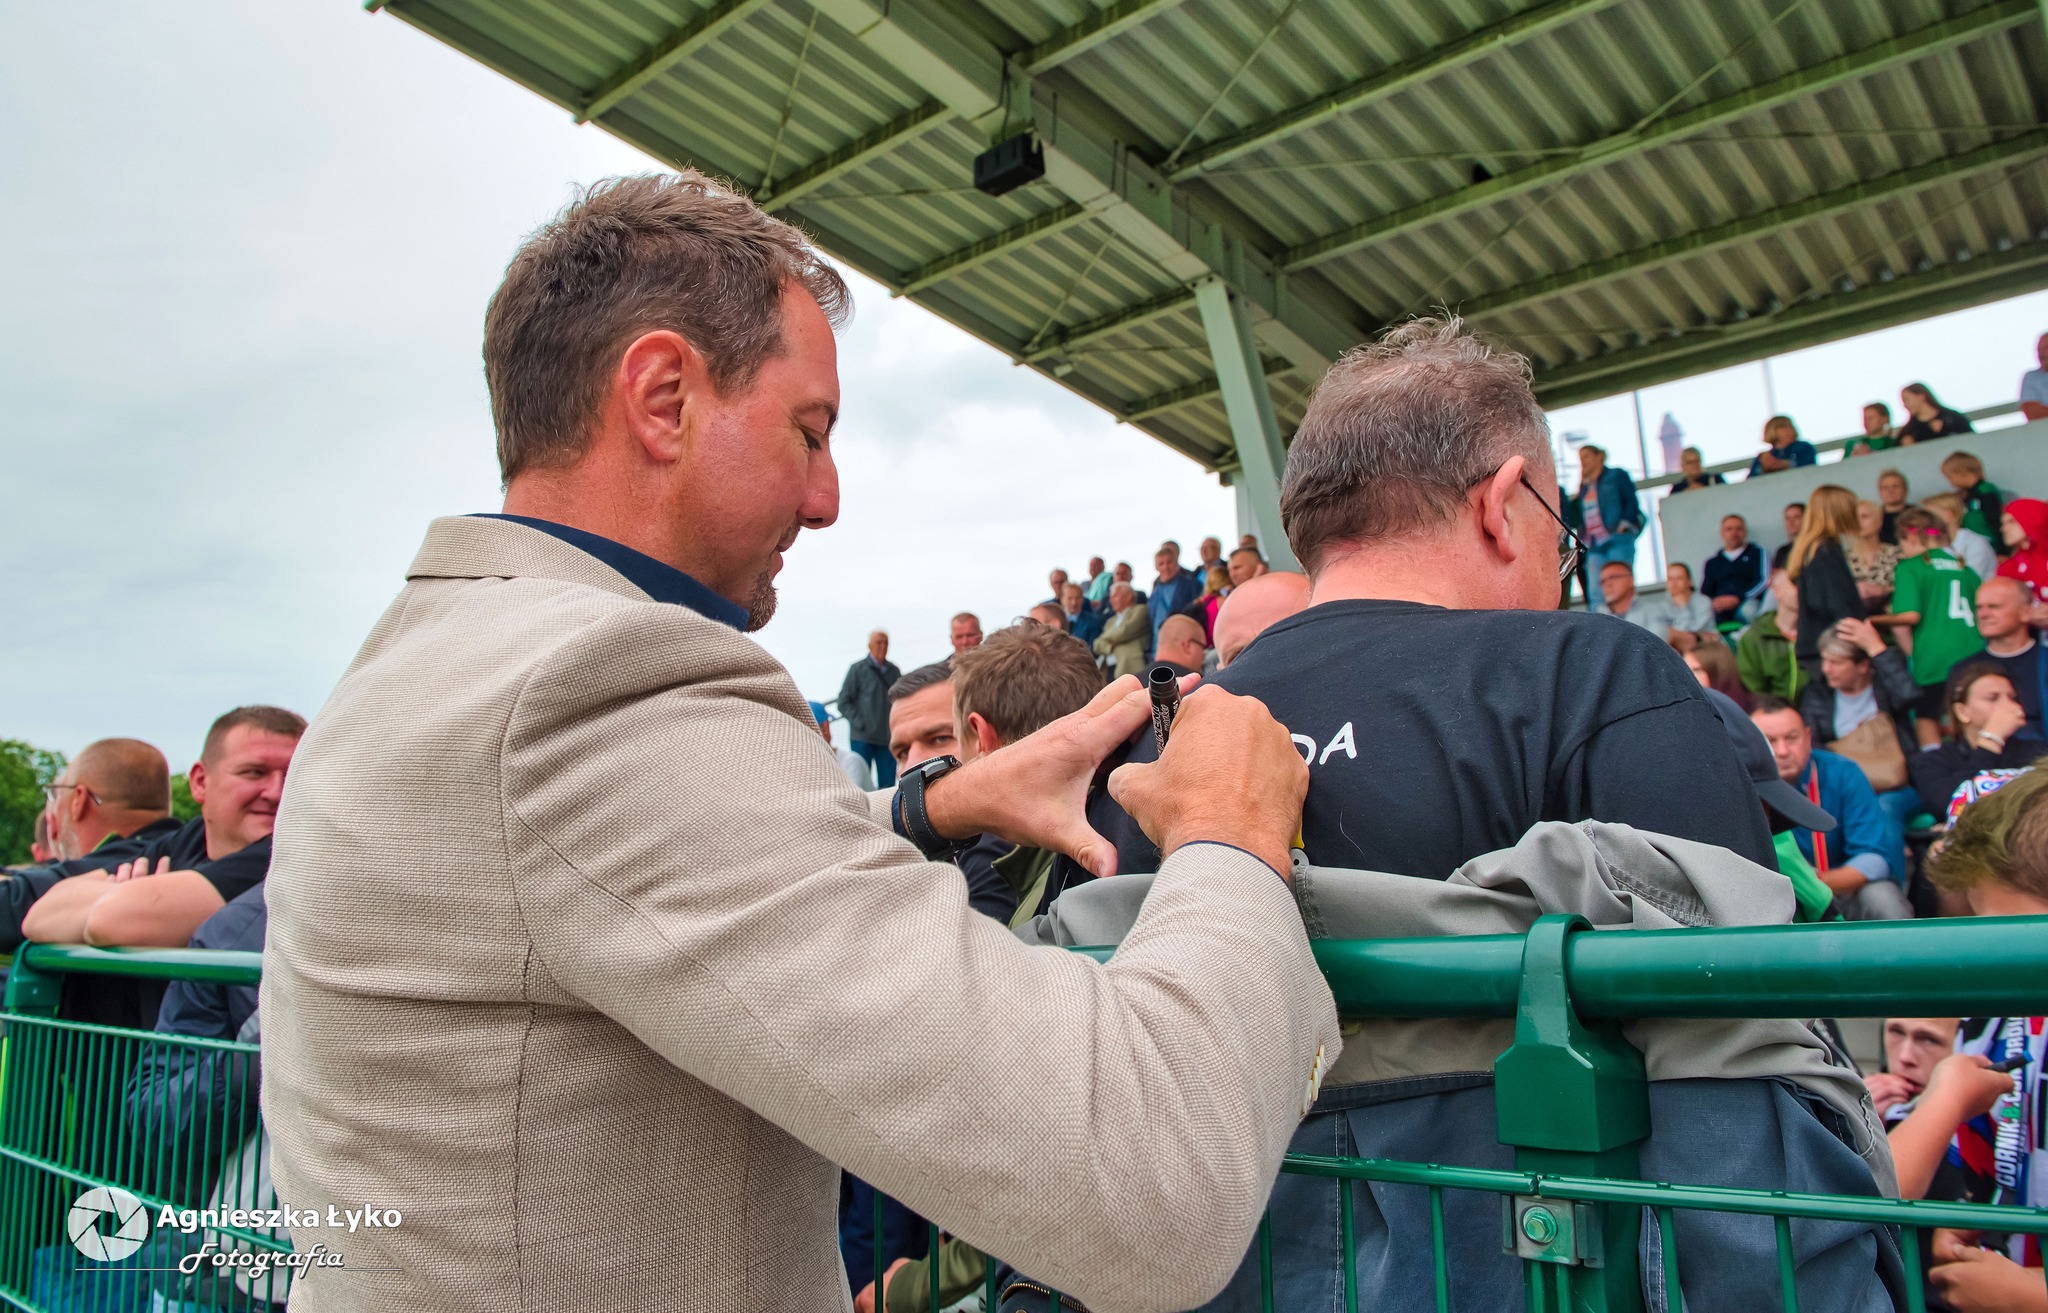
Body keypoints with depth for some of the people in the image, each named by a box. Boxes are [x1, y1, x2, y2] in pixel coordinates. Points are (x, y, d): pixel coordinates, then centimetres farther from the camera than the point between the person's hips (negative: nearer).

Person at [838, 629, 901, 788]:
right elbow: (844, 702, -1)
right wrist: (860, 724, -10)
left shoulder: (894, 671, 11)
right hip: (863, 738, -3)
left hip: (888, 738, 3)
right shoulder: (858, 669, 1)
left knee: (888, 784, 3)